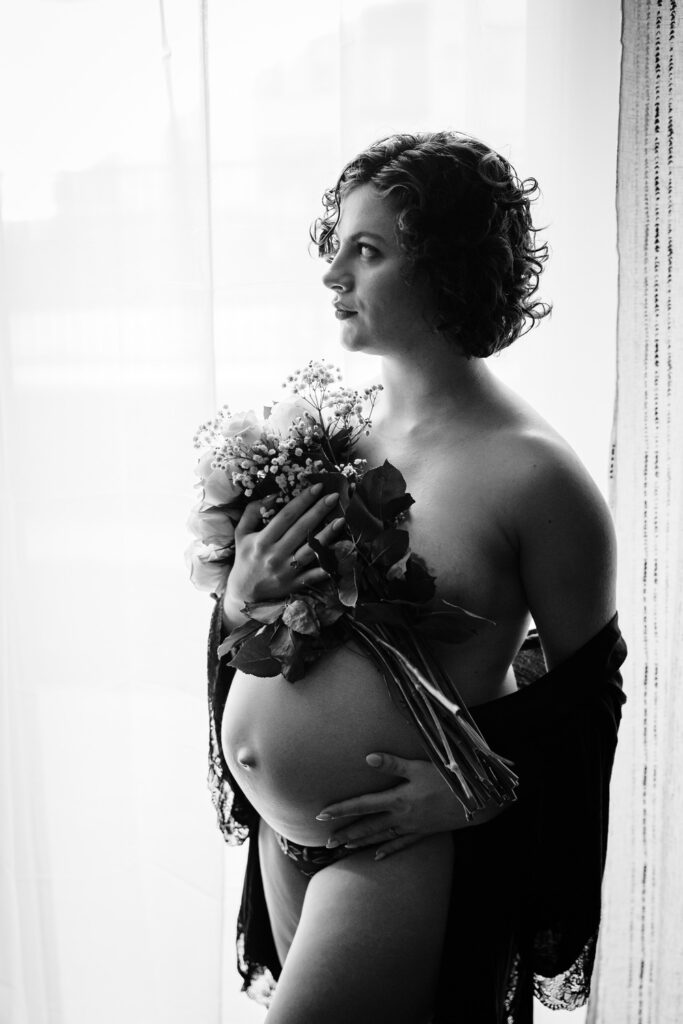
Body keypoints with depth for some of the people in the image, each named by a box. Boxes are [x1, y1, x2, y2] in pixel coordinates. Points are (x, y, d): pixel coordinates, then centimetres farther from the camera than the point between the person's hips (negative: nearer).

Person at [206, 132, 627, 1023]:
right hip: (283, 828, 6)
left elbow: (588, 686, -7)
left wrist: (471, 790, -17)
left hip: (409, 843, -6)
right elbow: (249, 637, 8)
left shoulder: (531, 473, -18)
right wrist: (241, 603, -13)